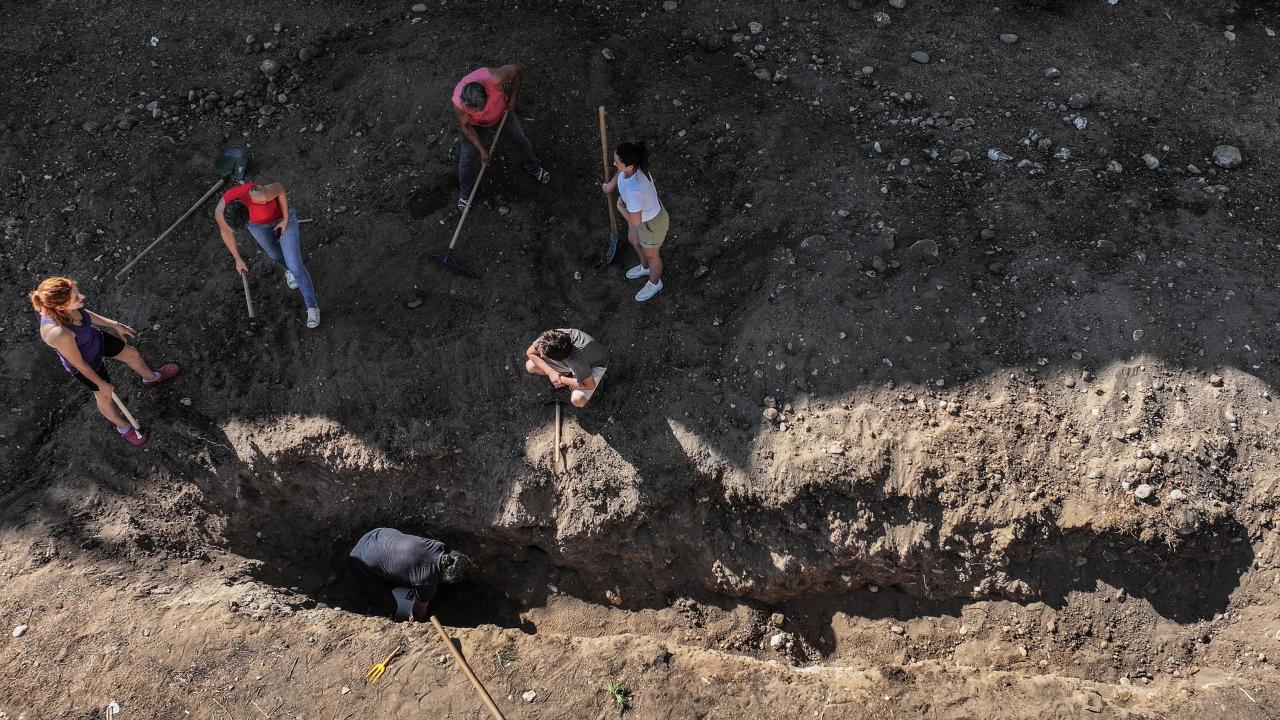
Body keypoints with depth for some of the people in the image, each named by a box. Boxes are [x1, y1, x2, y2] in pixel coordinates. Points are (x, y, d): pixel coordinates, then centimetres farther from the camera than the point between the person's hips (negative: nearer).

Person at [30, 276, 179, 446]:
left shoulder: (55, 303, -27)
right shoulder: (59, 334, -46)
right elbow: (79, 364, -28)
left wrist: (114, 325, 8)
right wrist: (102, 384, -12)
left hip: (95, 339, 6)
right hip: (87, 365, -6)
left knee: (133, 355, 27)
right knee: (105, 397, 22)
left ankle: (151, 377, 61)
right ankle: (122, 427, 53)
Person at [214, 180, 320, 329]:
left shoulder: (259, 196, -46)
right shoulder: (220, 212, -32)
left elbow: (280, 188, -23)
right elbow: (226, 232, -9)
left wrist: (286, 219, -15)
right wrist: (237, 259, 1)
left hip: (281, 217, -3)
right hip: (257, 222, 3)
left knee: (295, 265, -2)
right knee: (274, 254, 26)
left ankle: (312, 306, 17)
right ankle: (289, 269, 62)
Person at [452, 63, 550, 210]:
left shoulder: (495, 79, -45)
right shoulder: (458, 103, -41)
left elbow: (518, 68, -27)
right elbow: (465, 126, -22)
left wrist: (514, 96, -19)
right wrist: (481, 149, -21)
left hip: (501, 111, 1)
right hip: (474, 123, -1)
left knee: (519, 139, 16)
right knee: (468, 156, 1)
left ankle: (533, 168, 47)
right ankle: (465, 194, 27)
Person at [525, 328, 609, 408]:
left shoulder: (577, 359, -45)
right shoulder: (548, 337, -32)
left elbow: (590, 386, -33)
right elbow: (530, 353, -14)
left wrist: (561, 379, -25)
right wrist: (550, 372, -26)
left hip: (596, 364, -5)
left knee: (577, 400, -28)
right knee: (530, 366, -10)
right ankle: (567, 374, 11)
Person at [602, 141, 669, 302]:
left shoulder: (633, 191, -47)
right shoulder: (633, 164, -25)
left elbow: (635, 222, -33)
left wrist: (620, 206, -17)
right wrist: (611, 184, 14)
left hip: (652, 223, -7)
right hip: (642, 212, 7)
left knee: (651, 255, 25)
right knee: (633, 240, 35)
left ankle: (654, 283, 58)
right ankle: (645, 268, 67)